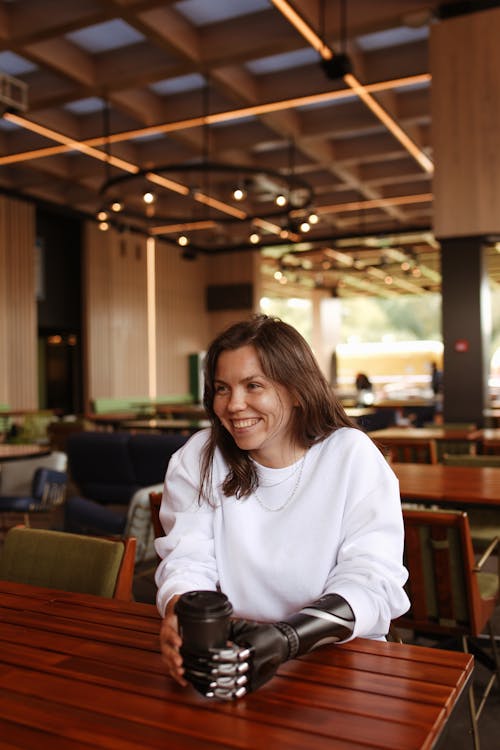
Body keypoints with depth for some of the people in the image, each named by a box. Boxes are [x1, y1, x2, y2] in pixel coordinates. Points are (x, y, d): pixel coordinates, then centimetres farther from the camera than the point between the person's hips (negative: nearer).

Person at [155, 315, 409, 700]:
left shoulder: (352, 456, -8)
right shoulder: (197, 459, 0)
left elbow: (372, 579, -15)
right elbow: (189, 559, -5)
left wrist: (285, 638, -32)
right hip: (231, 649, 3)